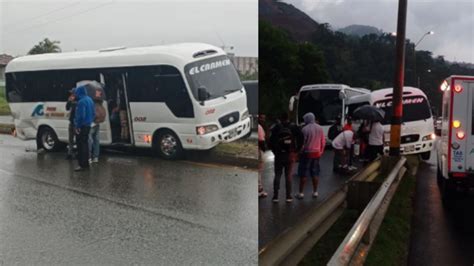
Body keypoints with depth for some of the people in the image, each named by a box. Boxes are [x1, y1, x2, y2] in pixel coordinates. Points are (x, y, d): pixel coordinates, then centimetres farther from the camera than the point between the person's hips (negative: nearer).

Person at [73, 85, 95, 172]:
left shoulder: (81, 101, -18)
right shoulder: (89, 100, 12)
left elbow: (80, 115, -23)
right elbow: (93, 113, 18)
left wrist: (77, 126, -18)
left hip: (82, 126, -10)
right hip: (88, 125, 10)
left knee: (81, 145, -5)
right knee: (85, 144, 17)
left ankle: (82, 165, -3)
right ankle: (86, 163, 24)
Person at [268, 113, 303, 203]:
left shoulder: (276, 127, -3)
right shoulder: (294, 127, 1)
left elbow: (271, 141, -8)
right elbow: (300, 139, -5)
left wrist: (274, 150, 3)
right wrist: (296, 150, 2)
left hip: (279, 155, -1)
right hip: (290, 155, 1)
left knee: (277, 175, 7)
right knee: (288, 176, 8)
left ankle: (275, 196, 6)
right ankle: (288, 196, 8)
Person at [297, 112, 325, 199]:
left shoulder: (305, 129, -14)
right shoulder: (320, 128, 3)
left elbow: (303, 143, -13)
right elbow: (323, 141, 7)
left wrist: (301, 152, -3)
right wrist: (321, 151, 16)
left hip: (307, 153, -5)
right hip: (317, 153, 5)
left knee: (303, 173, 2)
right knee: (315, 173, 13)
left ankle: (301, 193, 5)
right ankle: (315, 192, 18)